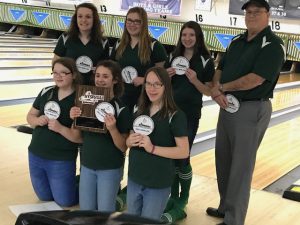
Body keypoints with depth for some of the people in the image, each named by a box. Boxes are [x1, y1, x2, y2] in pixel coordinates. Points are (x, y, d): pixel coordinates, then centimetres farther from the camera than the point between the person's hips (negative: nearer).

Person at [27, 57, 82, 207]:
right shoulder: (46, 92, -1)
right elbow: (30, 116, 7)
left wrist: (60, 128, -30)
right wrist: (37, 120, -15)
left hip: (61, 160, -5)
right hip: (36, 155, 5)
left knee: (65, 201, 8)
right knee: (45, 197, 21)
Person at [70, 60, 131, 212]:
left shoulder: (121, 109, -14)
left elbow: (123, 147, -13)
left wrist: (112, 128, -29)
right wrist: (74, 120, -12)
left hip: (110, 169, -4)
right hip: (87, 166, 4)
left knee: (105, 212, 6)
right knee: (85, 210, 13)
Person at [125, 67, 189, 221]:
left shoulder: (175, 116, -14)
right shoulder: (140, 111, 5)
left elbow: (184, 152, -17)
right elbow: (128, 140, 14)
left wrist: (152, 148, -25)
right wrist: (130, 141, -9)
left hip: (158, 183, -6)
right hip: (134, 179, 6)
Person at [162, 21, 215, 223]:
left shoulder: (206, 61, -5)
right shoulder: (173, 57, 7)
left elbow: (209, 91, -5)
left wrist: (195, 80, -21)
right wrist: (167, 76, -8)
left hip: (190, 114, -4)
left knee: (182, 158, -5)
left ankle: (182, 201, 11)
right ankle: (174, 197, 23)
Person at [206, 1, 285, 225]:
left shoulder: (273, 45, -13)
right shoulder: (237, 41, 11)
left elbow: (255, 79, -23)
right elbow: (219, 69, 10)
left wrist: (222, 87, -11)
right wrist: (216, 91, -11)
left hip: (252, 111, -8)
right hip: (228, 107, 8)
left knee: (240, 167, -1)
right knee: (222, 160, 16)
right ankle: (225, 207, 34)